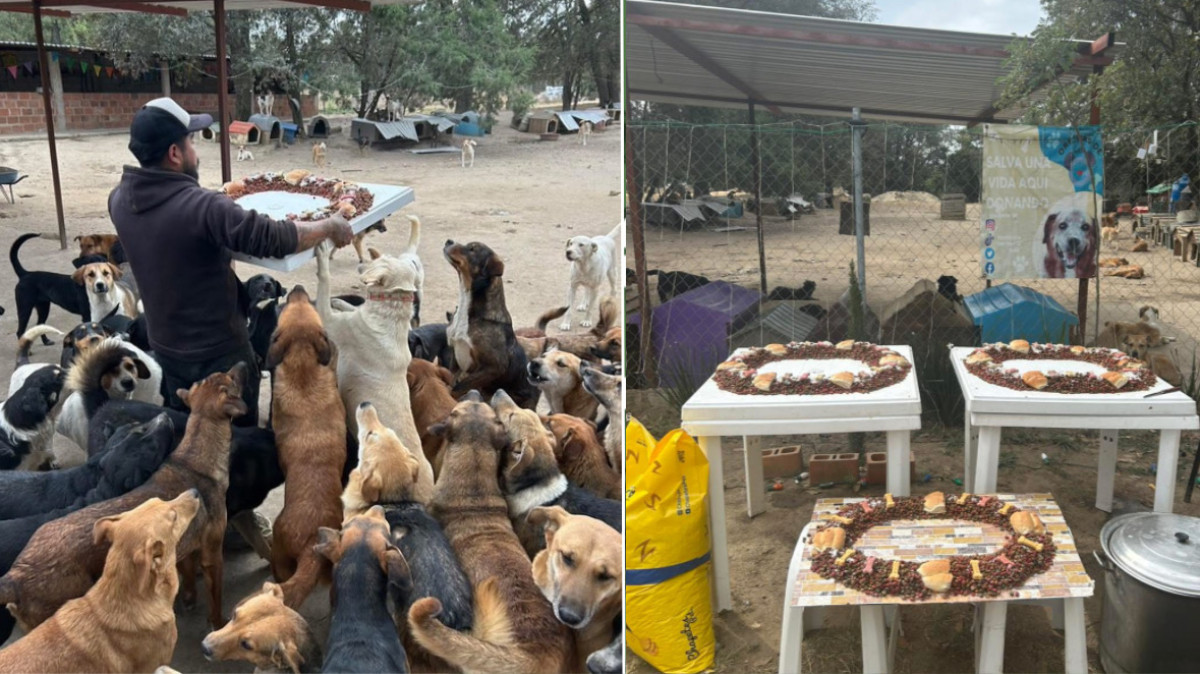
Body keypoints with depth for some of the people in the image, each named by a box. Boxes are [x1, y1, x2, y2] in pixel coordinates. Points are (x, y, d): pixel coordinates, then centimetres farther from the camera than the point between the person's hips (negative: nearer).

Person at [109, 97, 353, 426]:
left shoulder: (120, 200, -7)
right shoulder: (202, 207, -30)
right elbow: (277, 239, -31)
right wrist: (331, 226, -15)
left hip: (164, 346, 7)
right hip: (218, 352, -7)